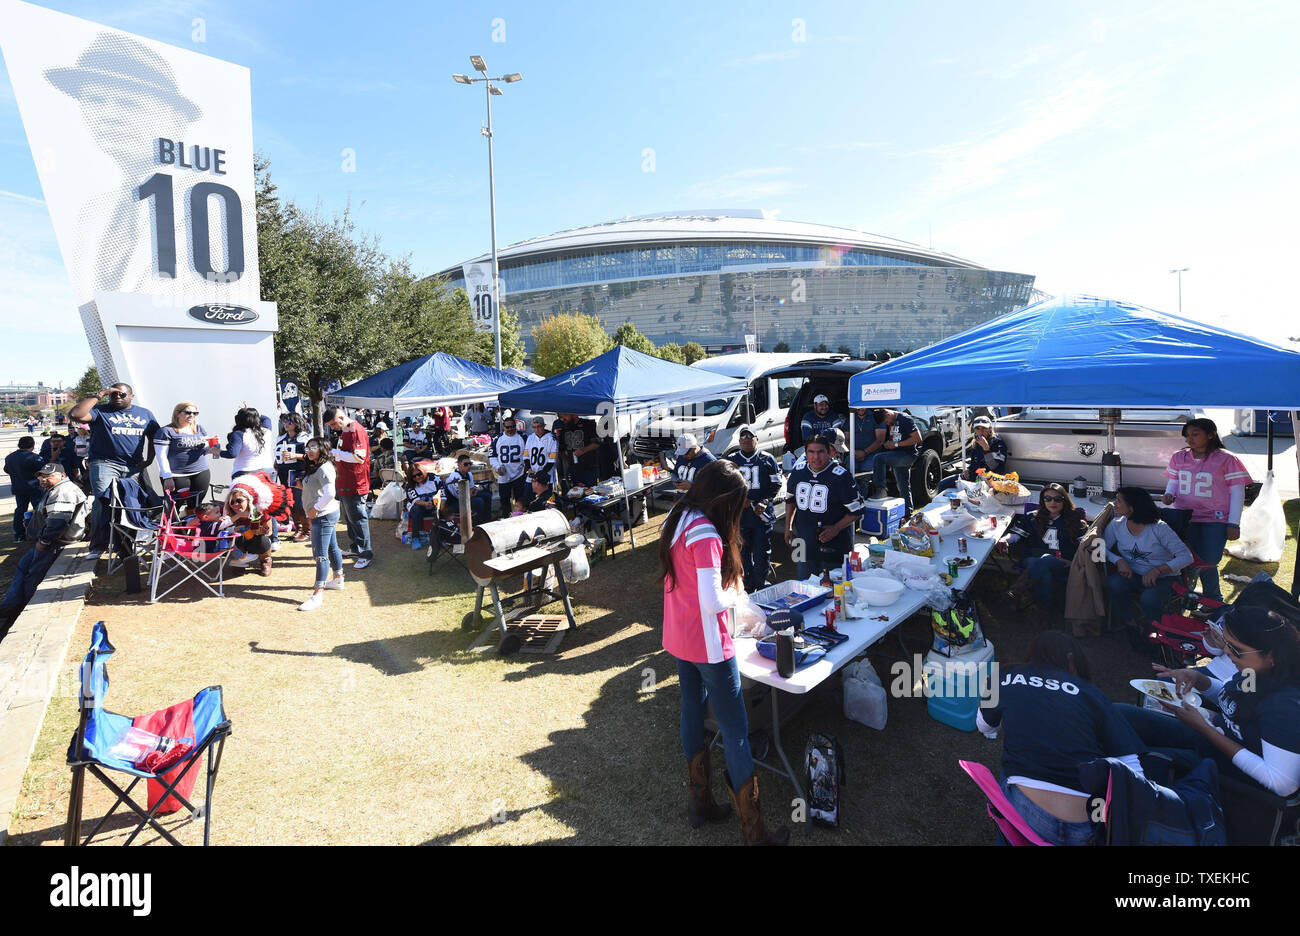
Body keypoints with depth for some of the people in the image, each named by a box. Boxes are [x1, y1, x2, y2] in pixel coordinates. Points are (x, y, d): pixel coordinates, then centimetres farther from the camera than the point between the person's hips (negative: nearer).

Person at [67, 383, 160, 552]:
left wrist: (149, 459, 8)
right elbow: (75, 415, -13)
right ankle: (98, 546, -8)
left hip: (134, 468, 3)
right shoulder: (100, 411, 4)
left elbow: (154, 437, 21)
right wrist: (98, 396, -9)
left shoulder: (145, 414, 15)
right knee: (103, 503, -14)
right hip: (105, 464, -3)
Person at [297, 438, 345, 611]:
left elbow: (330, 493, -28)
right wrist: (302, 486, 10)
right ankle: (338, 579, 36)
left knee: (320, 554, -10)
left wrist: (315, 509, -21)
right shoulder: (314, 467, 16)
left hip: (324, 515, -11)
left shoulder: (324, 468, -18)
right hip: (325, 515, 11)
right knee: (332, 548, 22)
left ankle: (318, 594, -8)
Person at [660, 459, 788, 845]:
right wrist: (736, 595, -6)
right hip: (707, 644, -9)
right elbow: (713, 602, -27)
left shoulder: (677, 520, 3)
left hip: (678, 638, 9)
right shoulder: (705, 535, -25)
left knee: (692, 711, 20)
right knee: (735, 731, 3)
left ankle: (700, 803, 36)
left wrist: (740, 606, 16)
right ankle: (754, 832, 15)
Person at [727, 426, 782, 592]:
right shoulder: (731, 460, 9)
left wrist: (764, 502, -9)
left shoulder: (767, 459, 4)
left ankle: (760, 586, 13)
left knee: (762, 552, 0)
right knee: (743, 552, 7)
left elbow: (776, 485, 5)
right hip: (739, 513, 2)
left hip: (762, 514, -2)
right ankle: (747, 587, 19)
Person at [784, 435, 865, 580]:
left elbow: (857, 510, -9)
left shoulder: (841, 476, -13)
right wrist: (788, 527, 15)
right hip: (805, 544, 5)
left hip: (834, 545, -4)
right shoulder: (798, 473, 2)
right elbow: (790, 499, 19)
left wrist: (836, 528, -18)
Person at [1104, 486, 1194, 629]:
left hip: (1162, 579, -3)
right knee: (1113, 583, -30)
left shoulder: (1159, 528, -14)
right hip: (1131, 576, 3)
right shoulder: (1116, 525, -2)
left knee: (1149, 599, -34)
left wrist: (1158, 570, -27)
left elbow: (1186, 557, -16)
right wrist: (1119, 561, -23)